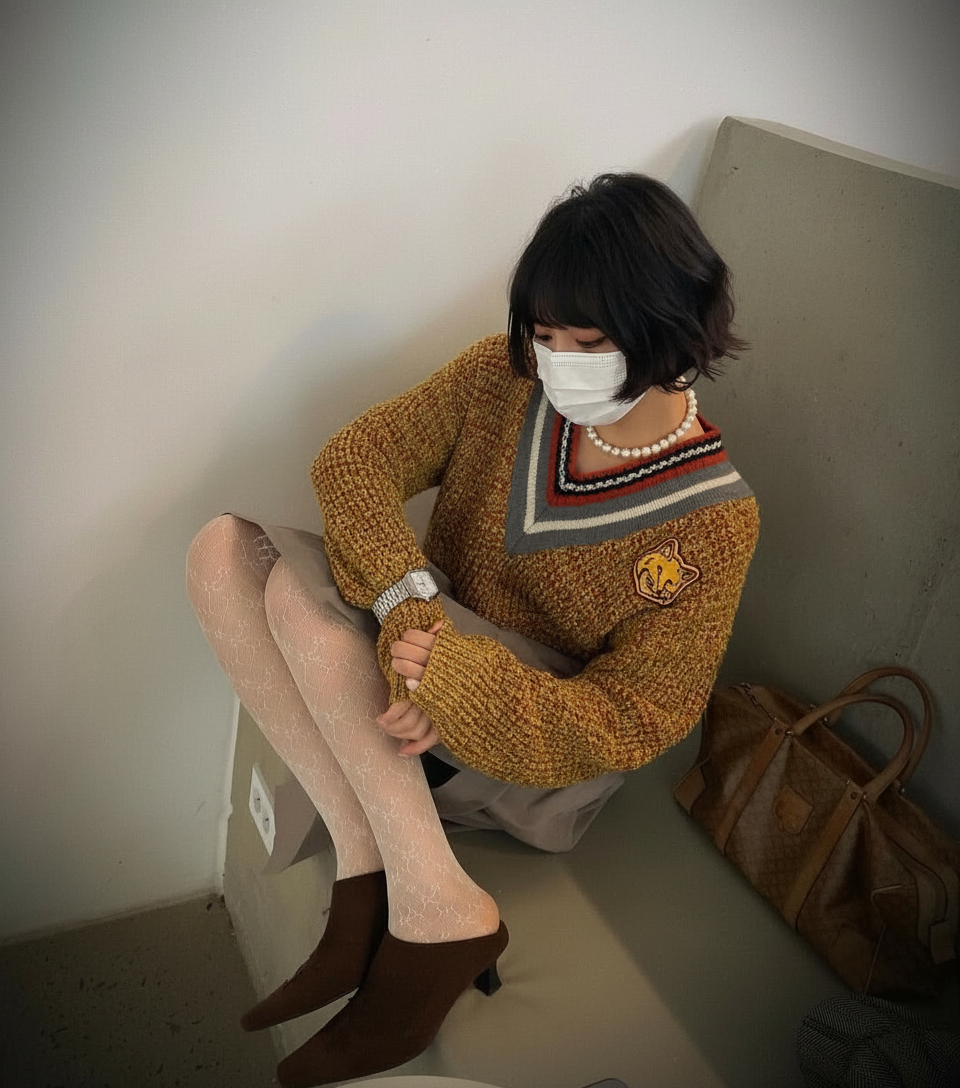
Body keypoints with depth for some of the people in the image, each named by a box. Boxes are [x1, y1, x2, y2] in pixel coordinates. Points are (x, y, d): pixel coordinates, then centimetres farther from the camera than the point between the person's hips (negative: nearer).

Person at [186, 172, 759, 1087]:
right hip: (427, 646, 6)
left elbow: (631, 722, -19)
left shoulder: (713, 518, -18)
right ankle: (368, 862, -23)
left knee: (302, 587, -27)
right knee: (224, 551, -18)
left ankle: (433, 909, -25)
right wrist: (406, 599, -31)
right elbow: (355, 457, -11)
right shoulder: (504, 375, -7)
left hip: (545, 731, -6)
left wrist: (440, 677, -34)